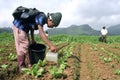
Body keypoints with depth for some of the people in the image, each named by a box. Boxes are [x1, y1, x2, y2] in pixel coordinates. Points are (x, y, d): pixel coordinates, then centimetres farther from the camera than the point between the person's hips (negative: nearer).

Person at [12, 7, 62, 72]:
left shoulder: (43, 19, 4)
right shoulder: (42, 17, -25)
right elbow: (41, 33, -37)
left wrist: (32, 39, 15)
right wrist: (51, 45, -41)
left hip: (23, 28, 10)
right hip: (19, 26, -10)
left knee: (28, 46, 11)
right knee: (22, 47, -6)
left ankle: (29, 64, 17)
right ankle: (22, 67, 4)